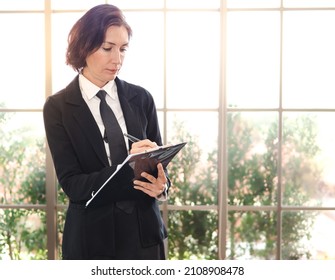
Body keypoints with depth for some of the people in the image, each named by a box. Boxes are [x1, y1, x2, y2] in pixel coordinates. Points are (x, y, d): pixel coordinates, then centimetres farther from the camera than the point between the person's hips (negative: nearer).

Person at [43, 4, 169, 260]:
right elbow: (72, 185, -12)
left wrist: (161, 184, -17)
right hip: (92, 237, -3)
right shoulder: (58, 107, -6)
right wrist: (127, 166, -27)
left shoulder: (141, 98, 3)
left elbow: (158, 162, 6)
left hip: (144, 233, 3)